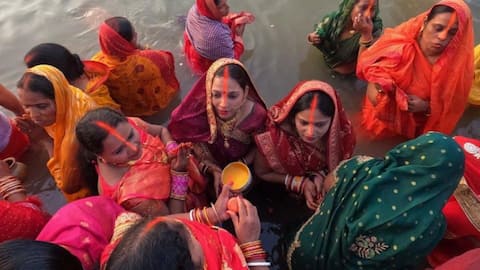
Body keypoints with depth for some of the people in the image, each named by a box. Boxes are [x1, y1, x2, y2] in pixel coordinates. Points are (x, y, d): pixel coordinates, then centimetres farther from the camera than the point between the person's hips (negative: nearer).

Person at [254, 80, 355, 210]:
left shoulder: (342, 134, -26)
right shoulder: (274, 137, -33)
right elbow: (261, 173, -12)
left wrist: (321, 176, -22)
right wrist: (300, 183, -21)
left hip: (324, 192, 2)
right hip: (284, 193, -2)